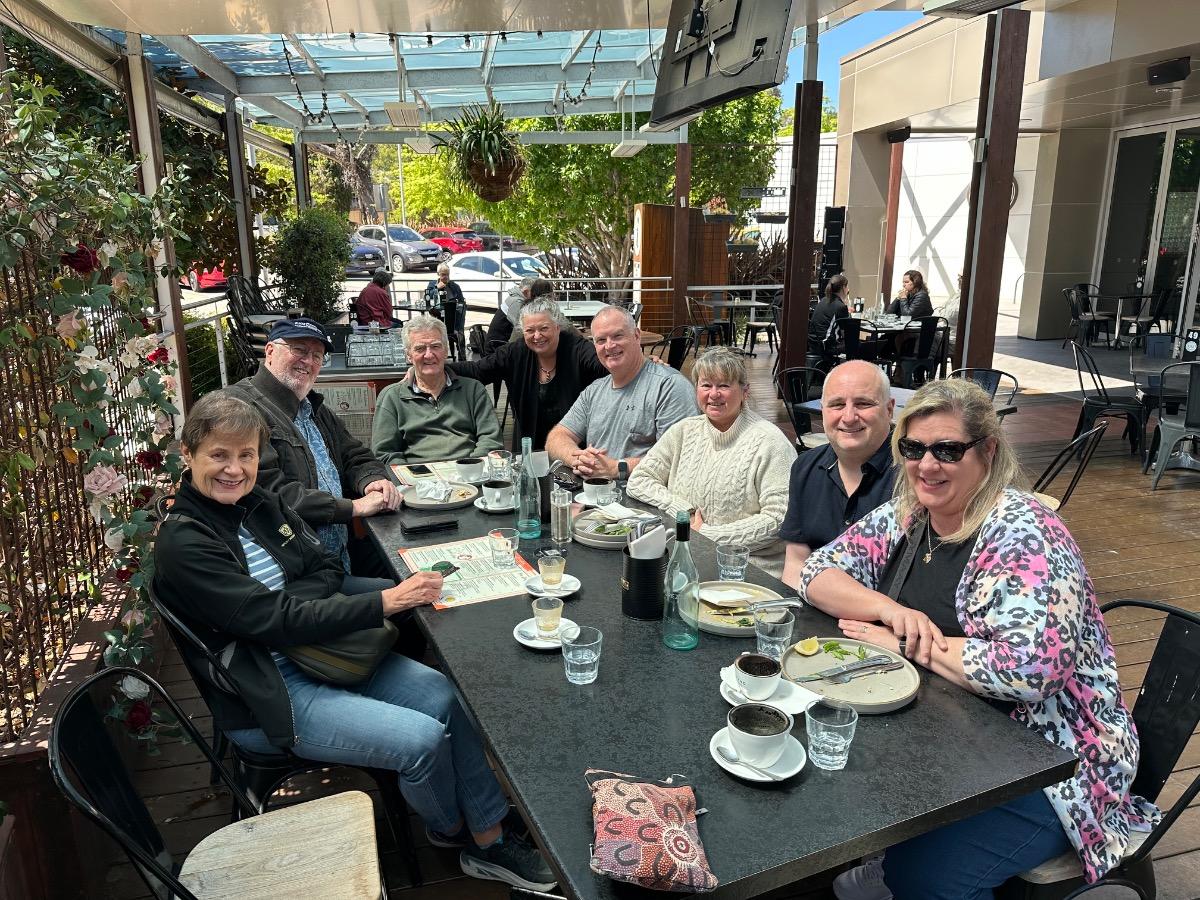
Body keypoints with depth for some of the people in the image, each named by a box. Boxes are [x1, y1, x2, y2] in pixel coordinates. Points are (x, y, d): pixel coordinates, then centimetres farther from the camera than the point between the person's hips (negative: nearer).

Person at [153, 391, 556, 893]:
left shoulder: (259, 504, 4)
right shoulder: (182, 544, -17)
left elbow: (326, 574, 5)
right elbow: (275, 622, -24)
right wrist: (384, 602, -27)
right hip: (269, 697, -7)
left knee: (452, 697, -10)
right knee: (423, 738, -18)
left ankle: (489, 839, 7)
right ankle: (449, 828, 16)